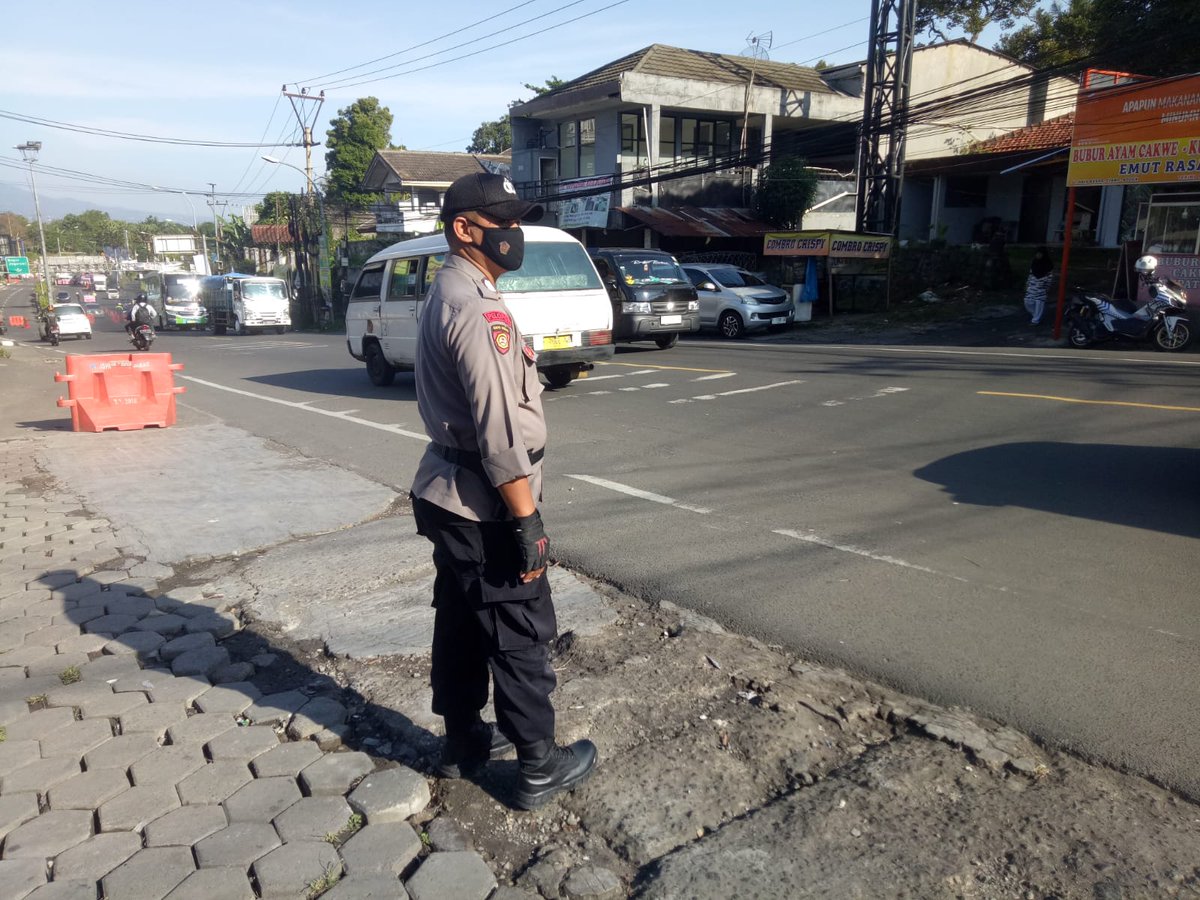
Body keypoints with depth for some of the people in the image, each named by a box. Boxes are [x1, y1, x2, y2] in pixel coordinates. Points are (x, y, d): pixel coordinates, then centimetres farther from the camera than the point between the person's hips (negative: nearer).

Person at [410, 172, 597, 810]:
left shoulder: (447, 295, 14)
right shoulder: (476, 305, -18)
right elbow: (498, 428, -24)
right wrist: (528, 521, -20)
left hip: (448, 498, 10)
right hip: (483, 505, -10)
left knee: (460, 622, 18)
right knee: (520, 634, 2)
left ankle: (463, 741, 33)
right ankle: (539, 767, 15)